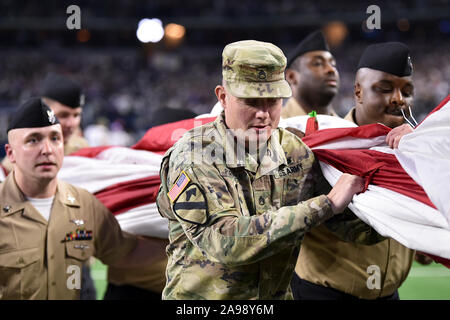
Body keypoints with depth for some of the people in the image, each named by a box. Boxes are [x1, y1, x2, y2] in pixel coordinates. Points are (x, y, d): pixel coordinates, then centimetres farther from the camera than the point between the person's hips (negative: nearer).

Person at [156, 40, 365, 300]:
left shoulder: (296, 153, 0)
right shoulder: (193, 157, -14)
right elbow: (226, 242, -27)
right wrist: (327, 205, -24)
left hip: (276, 294, 5)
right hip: (200, 295, -5)